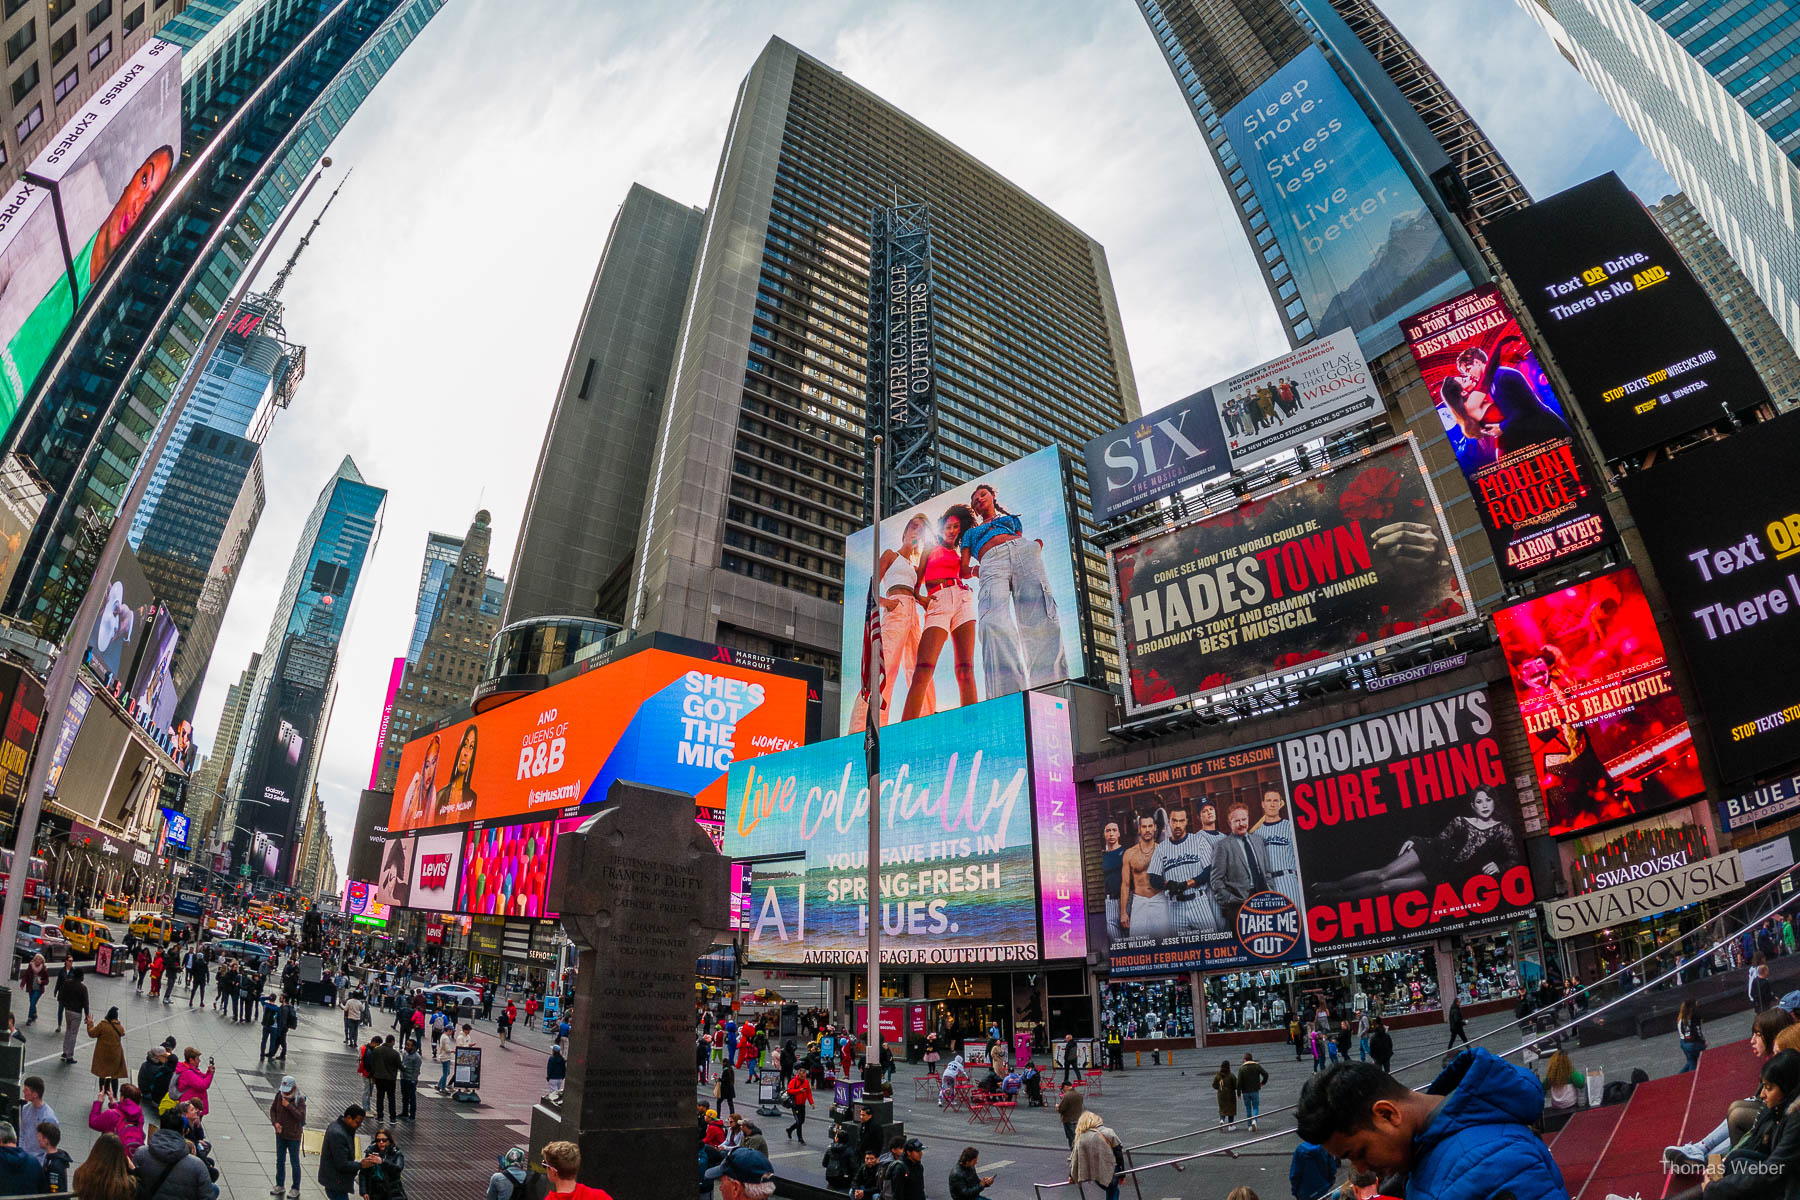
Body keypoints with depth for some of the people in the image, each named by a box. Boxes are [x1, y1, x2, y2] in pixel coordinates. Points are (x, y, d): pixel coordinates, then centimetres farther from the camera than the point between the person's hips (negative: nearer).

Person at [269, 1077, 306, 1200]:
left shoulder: (300, 1099, -20)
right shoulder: (279, 1095, -7)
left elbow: (301, 1116, -26)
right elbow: (272, 1109, 8)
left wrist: (289, 1106, -30)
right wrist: (275, 1122, -9)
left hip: (293, 1136, -5)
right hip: (280, 1134, 5)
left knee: (295, 1163, 6)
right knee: (280, 1161, 18)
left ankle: (296, 1189, 17)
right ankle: (280, 1185, 35)